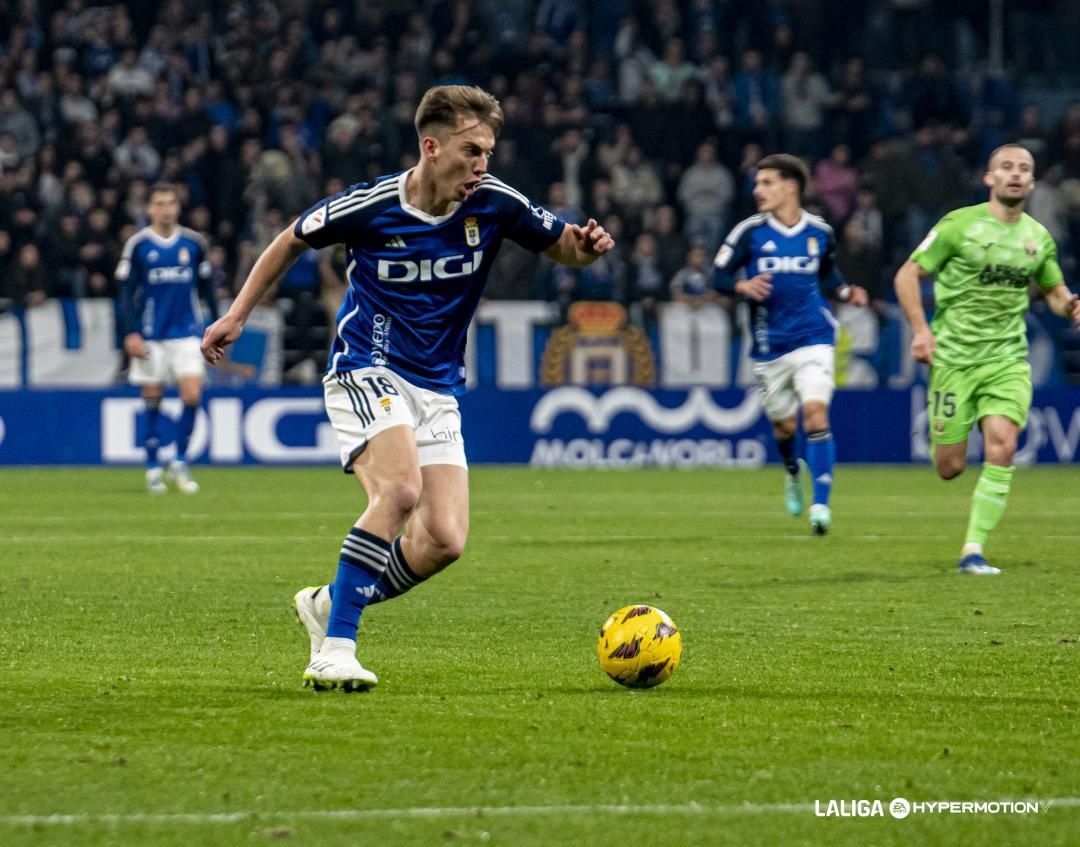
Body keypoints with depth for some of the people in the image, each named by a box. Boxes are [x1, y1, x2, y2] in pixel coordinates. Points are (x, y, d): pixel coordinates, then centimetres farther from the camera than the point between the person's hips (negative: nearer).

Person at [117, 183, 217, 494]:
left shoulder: (194, 243, 4)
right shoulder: (137, 245, -2)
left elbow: (207, 288, 12)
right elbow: (126, 292, -2)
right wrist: (130, 334, -10)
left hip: (187, 332, 1)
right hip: (151, 336, -1)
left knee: (192, 395, -11)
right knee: (153, 400, 3)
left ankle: (180, 463, 4)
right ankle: (153, 469, 12)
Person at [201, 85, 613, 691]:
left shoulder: (495, 204, -6)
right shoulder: (369, 206, -12)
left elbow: (564, 247, 8)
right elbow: (293, 241, 6)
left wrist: (587, 245, -17)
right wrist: (238, 316, 10)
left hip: (439, 391, 5)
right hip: (367, 372, -5)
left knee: (444, 542, -8)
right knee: (402, 489, -31)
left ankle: (329, 606, 15)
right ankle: (336, 648, -25)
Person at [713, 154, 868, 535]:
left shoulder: (820, 232, 1)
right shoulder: (750, 231, -5)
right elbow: (718, 275, -2)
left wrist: (846, 292, 1)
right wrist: (742, 285, -22)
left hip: (813, 338, -1)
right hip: (769, 345, 1)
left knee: (815, 413, -17)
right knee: (784, 424, 11)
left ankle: (821, 503, -16)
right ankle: (793, 474, 45)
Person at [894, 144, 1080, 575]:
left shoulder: (1039, 237, 7)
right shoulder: (960, 224, -6)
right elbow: (907, 274, -3)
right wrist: (921, 329, -16)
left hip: (1008, 359, 3)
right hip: (954, 357, -3)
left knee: (1002, 447, -19)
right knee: (950, 468, -3)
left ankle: (973, 551, -12)